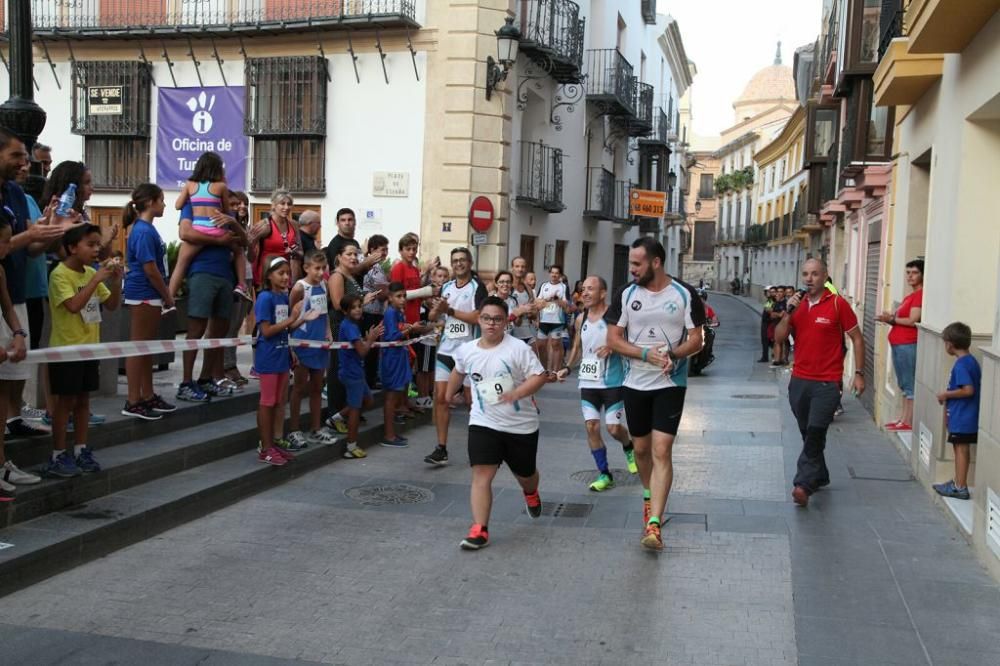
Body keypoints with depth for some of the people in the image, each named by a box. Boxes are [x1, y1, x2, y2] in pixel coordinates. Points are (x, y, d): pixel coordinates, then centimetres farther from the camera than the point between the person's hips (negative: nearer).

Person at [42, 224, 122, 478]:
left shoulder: (92, 273, 6)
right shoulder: (60, 274, -15)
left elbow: (112, 305, 9)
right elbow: (74, 305, -28)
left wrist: (116, 280, -7)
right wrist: (97, 279, -27)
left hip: (89, 346, 7)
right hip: (66, 349, -7)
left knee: (83, 399, 12)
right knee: (65, 401, -2)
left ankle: (80, 451, 21)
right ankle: (58, 457, 7)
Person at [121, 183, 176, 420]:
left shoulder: (147, 229, 14)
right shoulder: (143, 231, -15)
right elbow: (150, 269, -18)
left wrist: (165, 293, 15)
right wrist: (167, 295, -10)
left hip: (150, 296, 10)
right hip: (143, 296, -10)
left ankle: (148, 396, 23)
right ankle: (133, 402, 0)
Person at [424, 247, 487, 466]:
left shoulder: (477, 287, -6)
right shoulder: (446, 287, 12)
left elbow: (478, 317, -18)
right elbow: (432, 316, 10)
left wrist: (450, 311, -17)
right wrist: (438, 308, -12)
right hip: (446, 350, 5)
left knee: (472, 400, 4)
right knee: (441, 398, -1)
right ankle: (441, 449, 3)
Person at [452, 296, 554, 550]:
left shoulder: (518, 348, -15)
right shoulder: (466, 350, -2)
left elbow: (539, 376, -17)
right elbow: (459, 372, 19)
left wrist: (516, 393, -32)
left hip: (521, 424, -1)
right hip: (484, 423, 1)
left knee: (525, 473, 18)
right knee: (481, 474, -14)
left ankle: (531, 494, 55)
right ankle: (479, 530, -12)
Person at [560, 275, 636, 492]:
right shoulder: (581, 319, 7)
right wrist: (567, 368, 8)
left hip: (612, 382, -5)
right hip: (588, 382, 5)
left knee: (614, 428, -3)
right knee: (591, 426, -2)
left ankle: (629, 448, 33)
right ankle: (604, 474, 9)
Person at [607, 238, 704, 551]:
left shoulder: (685, 294, -6)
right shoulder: (627, 294, 0)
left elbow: (696, 340, -3)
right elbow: (613, 339, -1)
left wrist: (672, 354, -24)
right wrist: (646, 354, -16)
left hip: (670, 384, -3)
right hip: (635, 384, 3)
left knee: (661, 451, -11)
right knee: (641, 448, 15)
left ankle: (654, 523, -12)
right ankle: (650, 496, 42)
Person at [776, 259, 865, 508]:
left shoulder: (838, 304, -6)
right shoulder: (796, 304, 8)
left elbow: (856, 338, 0)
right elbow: (779, 339, 4)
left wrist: (859, 373, -3)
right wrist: (788, 313, -10)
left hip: (828, 382, -5)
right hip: (799, 381, 5)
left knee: (815, 433, -13)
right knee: (808, 434, 14)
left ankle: (803, 485, -14)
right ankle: (819, 476, 31)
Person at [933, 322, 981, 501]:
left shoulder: (960, 365, -20)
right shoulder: (972, 361, 9)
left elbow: (968, 390, -27)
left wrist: (946, 395, -14)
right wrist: (949, 401, 18)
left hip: (962, 418, -9)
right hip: (970, 417, 9)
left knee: (961, 449, -2)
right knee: (961, 449, 16)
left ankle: (960, 487, 4)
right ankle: (959, 482, 26)